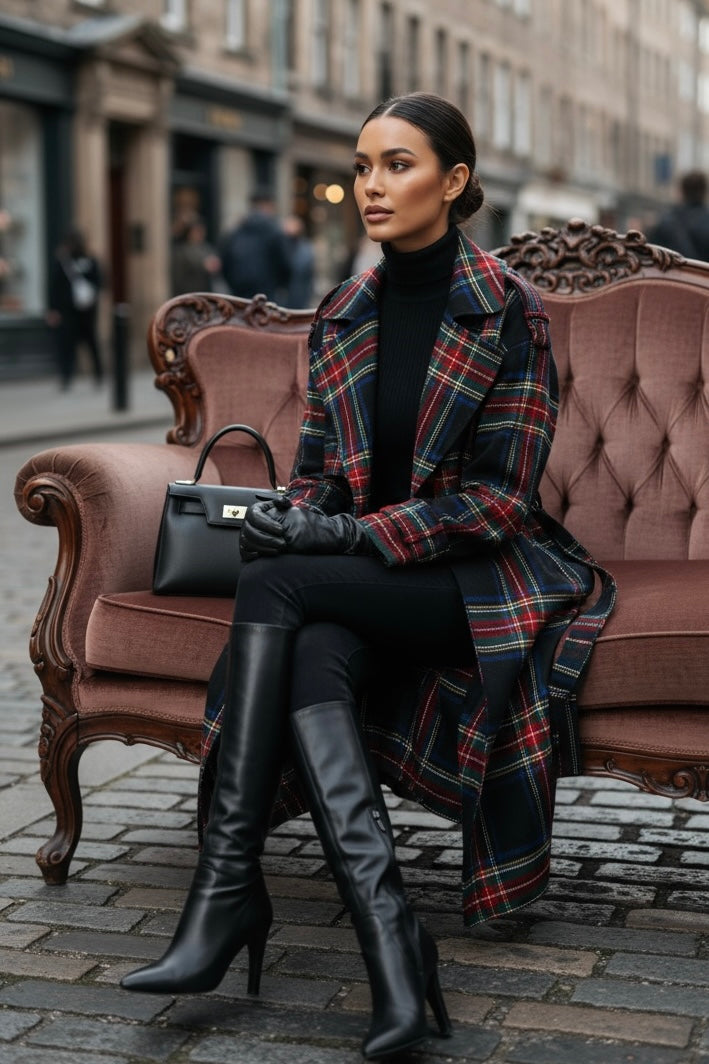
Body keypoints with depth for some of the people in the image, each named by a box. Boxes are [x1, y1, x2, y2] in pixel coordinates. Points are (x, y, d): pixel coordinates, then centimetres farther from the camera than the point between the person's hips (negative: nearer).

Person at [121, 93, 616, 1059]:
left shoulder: (507, 309, -7)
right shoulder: (341, 315, 10)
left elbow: (503, 492, -11)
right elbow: (316, 468, 14)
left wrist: (358, 534, -22)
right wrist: (299, 520, -11)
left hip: (487, 572, -5)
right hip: (363, 581, 5)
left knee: (275, 585, -30)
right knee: (312, 658, -33)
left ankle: (229, 887, -29)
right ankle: (391, 946, -40)